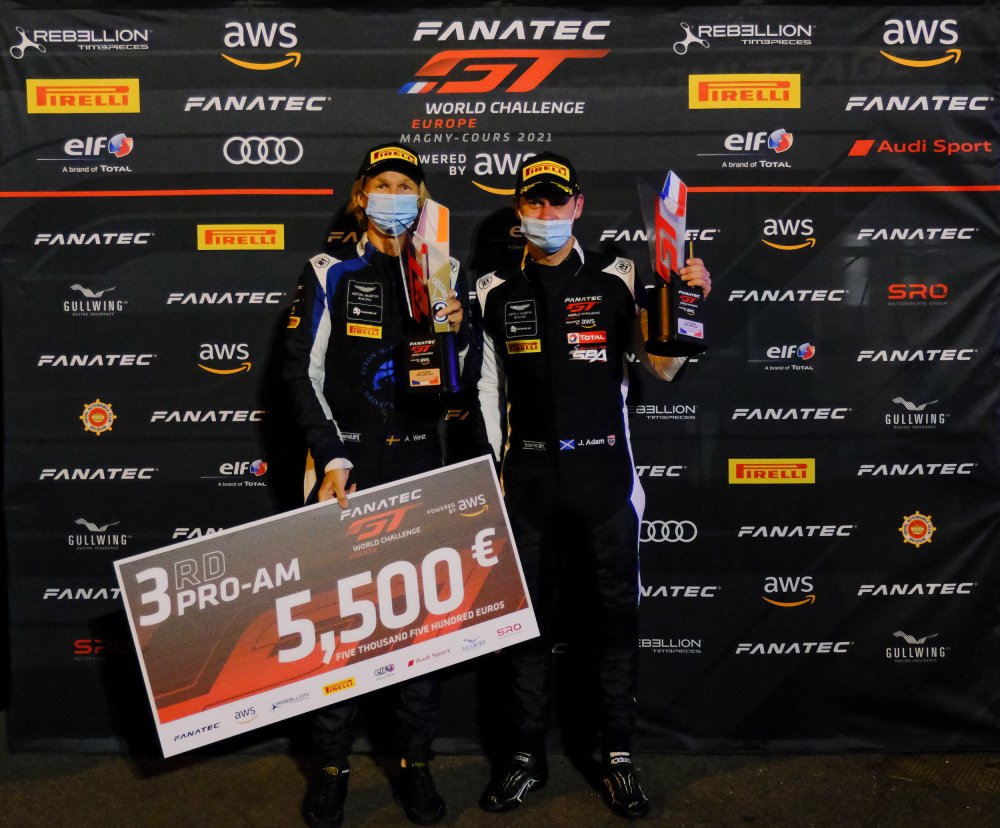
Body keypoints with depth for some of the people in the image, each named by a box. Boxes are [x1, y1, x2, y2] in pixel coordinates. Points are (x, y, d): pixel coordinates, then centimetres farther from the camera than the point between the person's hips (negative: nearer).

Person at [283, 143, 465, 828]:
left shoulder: (445, 274, 11)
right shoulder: (331, 275, 3)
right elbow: (304, 371, -2)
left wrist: (456, 331, -7)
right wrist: (331, 457, -10)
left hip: (420, 463, 2)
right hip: (347, 463, -2)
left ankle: (416, 763, 17)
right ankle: (333, 765, 12)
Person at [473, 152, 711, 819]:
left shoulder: (619, 279, 1)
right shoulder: (495, 290, 6)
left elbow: (663, 367, 2)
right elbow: (487, 391, 9)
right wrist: (486, 475, 6)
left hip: (604, 471, -1)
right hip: (528, 476, 1)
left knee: (618, 614, 5)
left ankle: (619, 759, 20)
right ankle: (527, 758, 23)